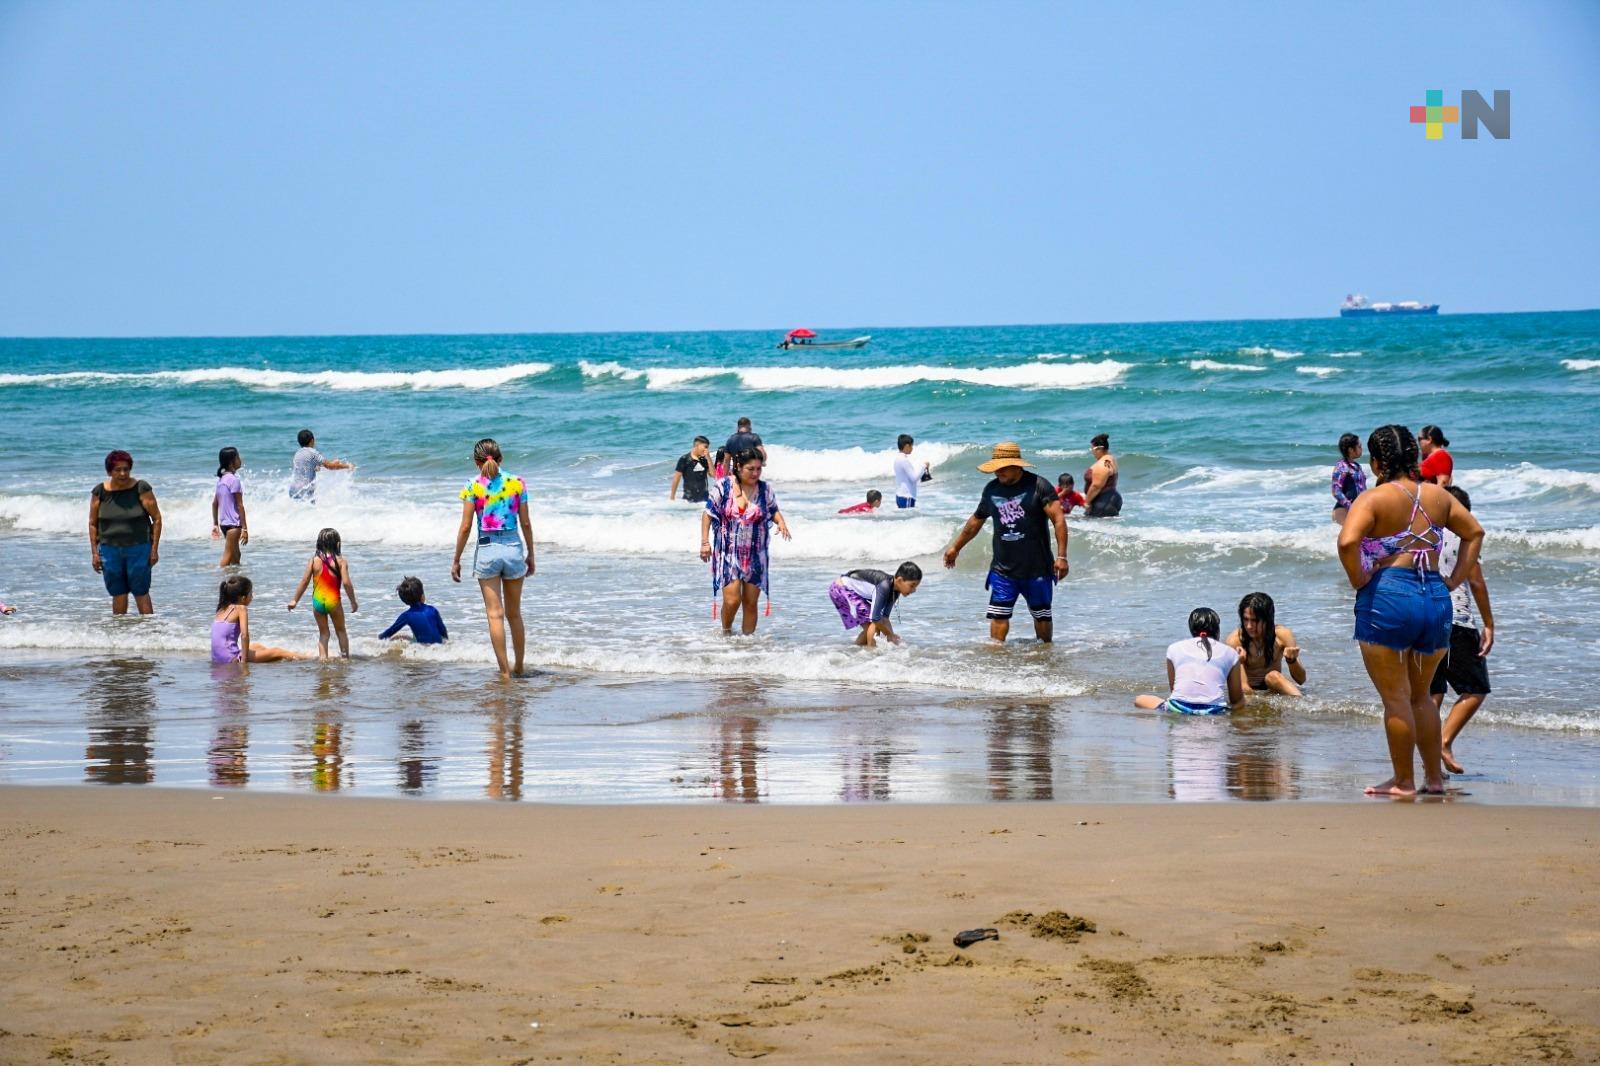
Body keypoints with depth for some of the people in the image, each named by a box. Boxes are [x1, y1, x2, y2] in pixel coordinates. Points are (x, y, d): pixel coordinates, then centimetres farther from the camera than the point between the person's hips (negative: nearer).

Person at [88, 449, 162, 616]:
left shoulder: (141, 489, -6)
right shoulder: (100, 492, 1)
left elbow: (157, 519, -2)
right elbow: (93, 523, 8)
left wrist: (154, 549, -6)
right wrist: (94, 552, 3)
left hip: (138, 549, -2)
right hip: (110, 550, 2)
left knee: (141, 594, -1)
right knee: (118, 595, 7)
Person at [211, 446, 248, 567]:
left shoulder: (221, 479, 9)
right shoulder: (233, 479, -15)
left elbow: (214, 503, 14)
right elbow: (239, 506, -15)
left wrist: (215, 524, 21)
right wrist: (244, 528, -14)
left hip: (224, 522, 8)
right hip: (233, 523, -8)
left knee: (236, 556, 18)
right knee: (227, 557, -7)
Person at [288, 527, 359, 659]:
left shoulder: (314, 560, -2)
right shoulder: (340, 561, -8)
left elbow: (304, 581, -1)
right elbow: (346, 582, -13)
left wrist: (295, 600, 6)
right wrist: (353, 602, -3)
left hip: (317, 600, 2)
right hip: (334, 601, -2)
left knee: (323, 632, 14)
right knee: (341, 631, 17)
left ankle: (323, 657, 4)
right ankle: (345, 657, 18)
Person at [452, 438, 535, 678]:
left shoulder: (473, 486, -5)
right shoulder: (517, 483, 0)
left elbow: (466, 527, -6)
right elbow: (525, 523, 4)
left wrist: (456, 560, 3)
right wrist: (530, 554, 16)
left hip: (487, 550, -2)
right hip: (514, 548, 2)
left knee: (495, 614, 2)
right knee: (514, 613, 16)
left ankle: (505, 671, -1)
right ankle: (518, 667, 24)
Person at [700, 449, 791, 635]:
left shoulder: (765, 489, 1)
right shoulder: (722, 487, -7)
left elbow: (773, 510, 15)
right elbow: (708, 514, -2)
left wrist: (780, 522, -7)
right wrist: (705, 542, -10)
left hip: (755, 555, 3)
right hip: (728, 554, -3)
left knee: (751, 602, 5)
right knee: (732, 599, -14)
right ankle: (726, 632, 12)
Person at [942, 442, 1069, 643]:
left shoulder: (1038, 485, -8)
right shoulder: (991, 489, 7)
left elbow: (1058, 520, -13)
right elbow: (976, 521, 22)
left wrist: (1061, 556, -21)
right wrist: (956, 547, 28)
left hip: (1037, 568, -3)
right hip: (1003, 569, 3)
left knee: (1042, 616, 9)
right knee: (998, 615, -7)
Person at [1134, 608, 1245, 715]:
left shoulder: (1174, 648, 14)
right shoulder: (1230, 653, 12)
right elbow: (1236, 699, 18)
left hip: (1178, 710, 0)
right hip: (1214, 712, 0)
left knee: (1139, 700, 22)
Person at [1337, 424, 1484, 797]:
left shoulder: (1374, 498, -8)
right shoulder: (1438, 496, 10)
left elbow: (1348, 542, -23)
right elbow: (1475, 532, 18)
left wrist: (1359, 582, -9)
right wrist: (1454, 581, 16)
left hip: (1388, 598, -6)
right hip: (1436, 599, 6)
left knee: (1395, 697, 3)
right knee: (1420, 696, 20)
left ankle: (1404, 782, 7)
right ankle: (1435, 777, 23)